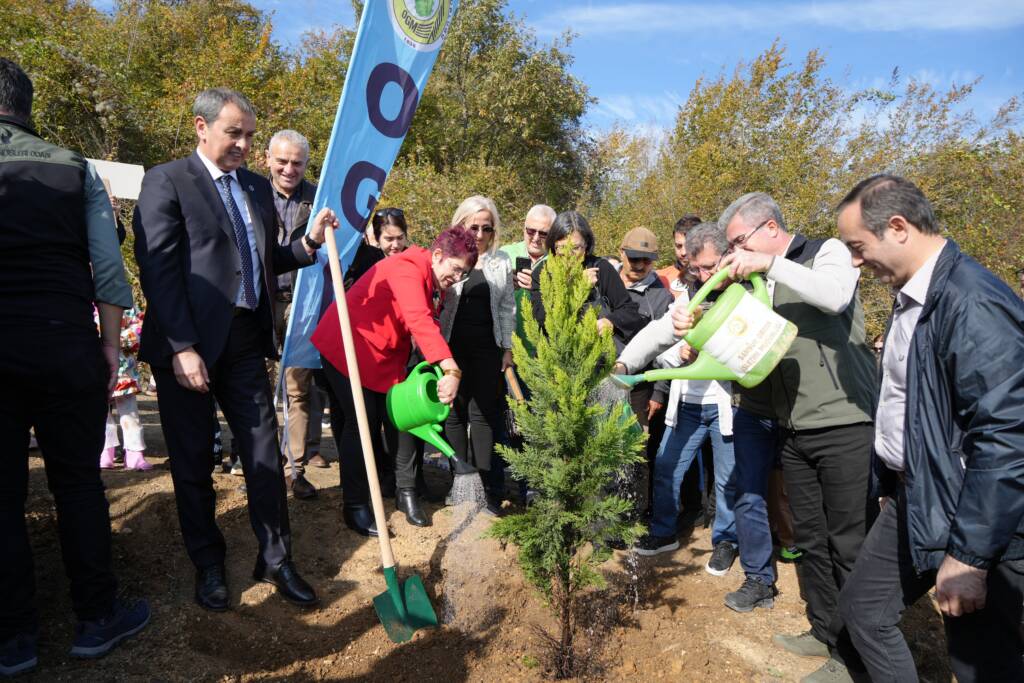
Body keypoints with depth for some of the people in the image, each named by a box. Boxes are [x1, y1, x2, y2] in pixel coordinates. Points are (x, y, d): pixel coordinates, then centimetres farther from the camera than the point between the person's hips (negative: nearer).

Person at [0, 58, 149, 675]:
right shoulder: (76, 169, 4)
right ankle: (97, 618, 20)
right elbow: (108, 268, -1)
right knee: (79, 481, 9)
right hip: (67, 346, 0)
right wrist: (111, 344, 4)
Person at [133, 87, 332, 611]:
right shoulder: (166, 181, -3)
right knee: (192, 462, 9)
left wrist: (309, 243, 2)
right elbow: (158, 269, -11)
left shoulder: (258, 187, 15)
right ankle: (208, 566, 26)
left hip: (246, 341, 5)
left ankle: (275, 560, 20)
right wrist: (181, 347, -18)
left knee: (265, 454, 7)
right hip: (188, 344, -5)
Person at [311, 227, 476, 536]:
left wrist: (441, 374, -4)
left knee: (394, 417, 8)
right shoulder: (407, 269, -25)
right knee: (363, 423, -8)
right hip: (346, 347, -9)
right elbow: (420, 321, -40)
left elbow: (425, 326, 5)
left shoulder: (429, 281, 7)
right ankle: (354, 507, 3)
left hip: (382, 355, 9)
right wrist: (452, 370, -49)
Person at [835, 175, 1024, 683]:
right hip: (910, 499, 9)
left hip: (964, 515, -9)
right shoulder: (913, 295, 6)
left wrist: (968, 557, -21)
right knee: (861, 608, 18)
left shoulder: (972, 302, -23)